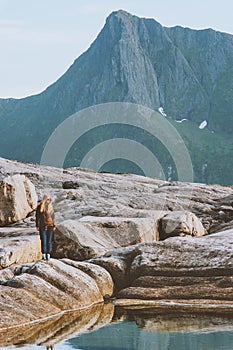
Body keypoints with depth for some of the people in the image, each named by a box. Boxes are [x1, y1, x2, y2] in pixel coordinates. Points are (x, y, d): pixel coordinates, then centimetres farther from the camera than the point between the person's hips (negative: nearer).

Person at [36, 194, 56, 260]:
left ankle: (48, 255, 6)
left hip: (50, 226, 3)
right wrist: (37, 225, -5)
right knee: (43, 240, -6)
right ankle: (43, 255, -3)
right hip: (42, 226, -3)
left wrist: (54, 226, 7)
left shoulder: (50, 206, 10)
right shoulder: (40, 206, -2)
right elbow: (37, 216, 0)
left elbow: (53, 216, 13)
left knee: (49, 241, 2)